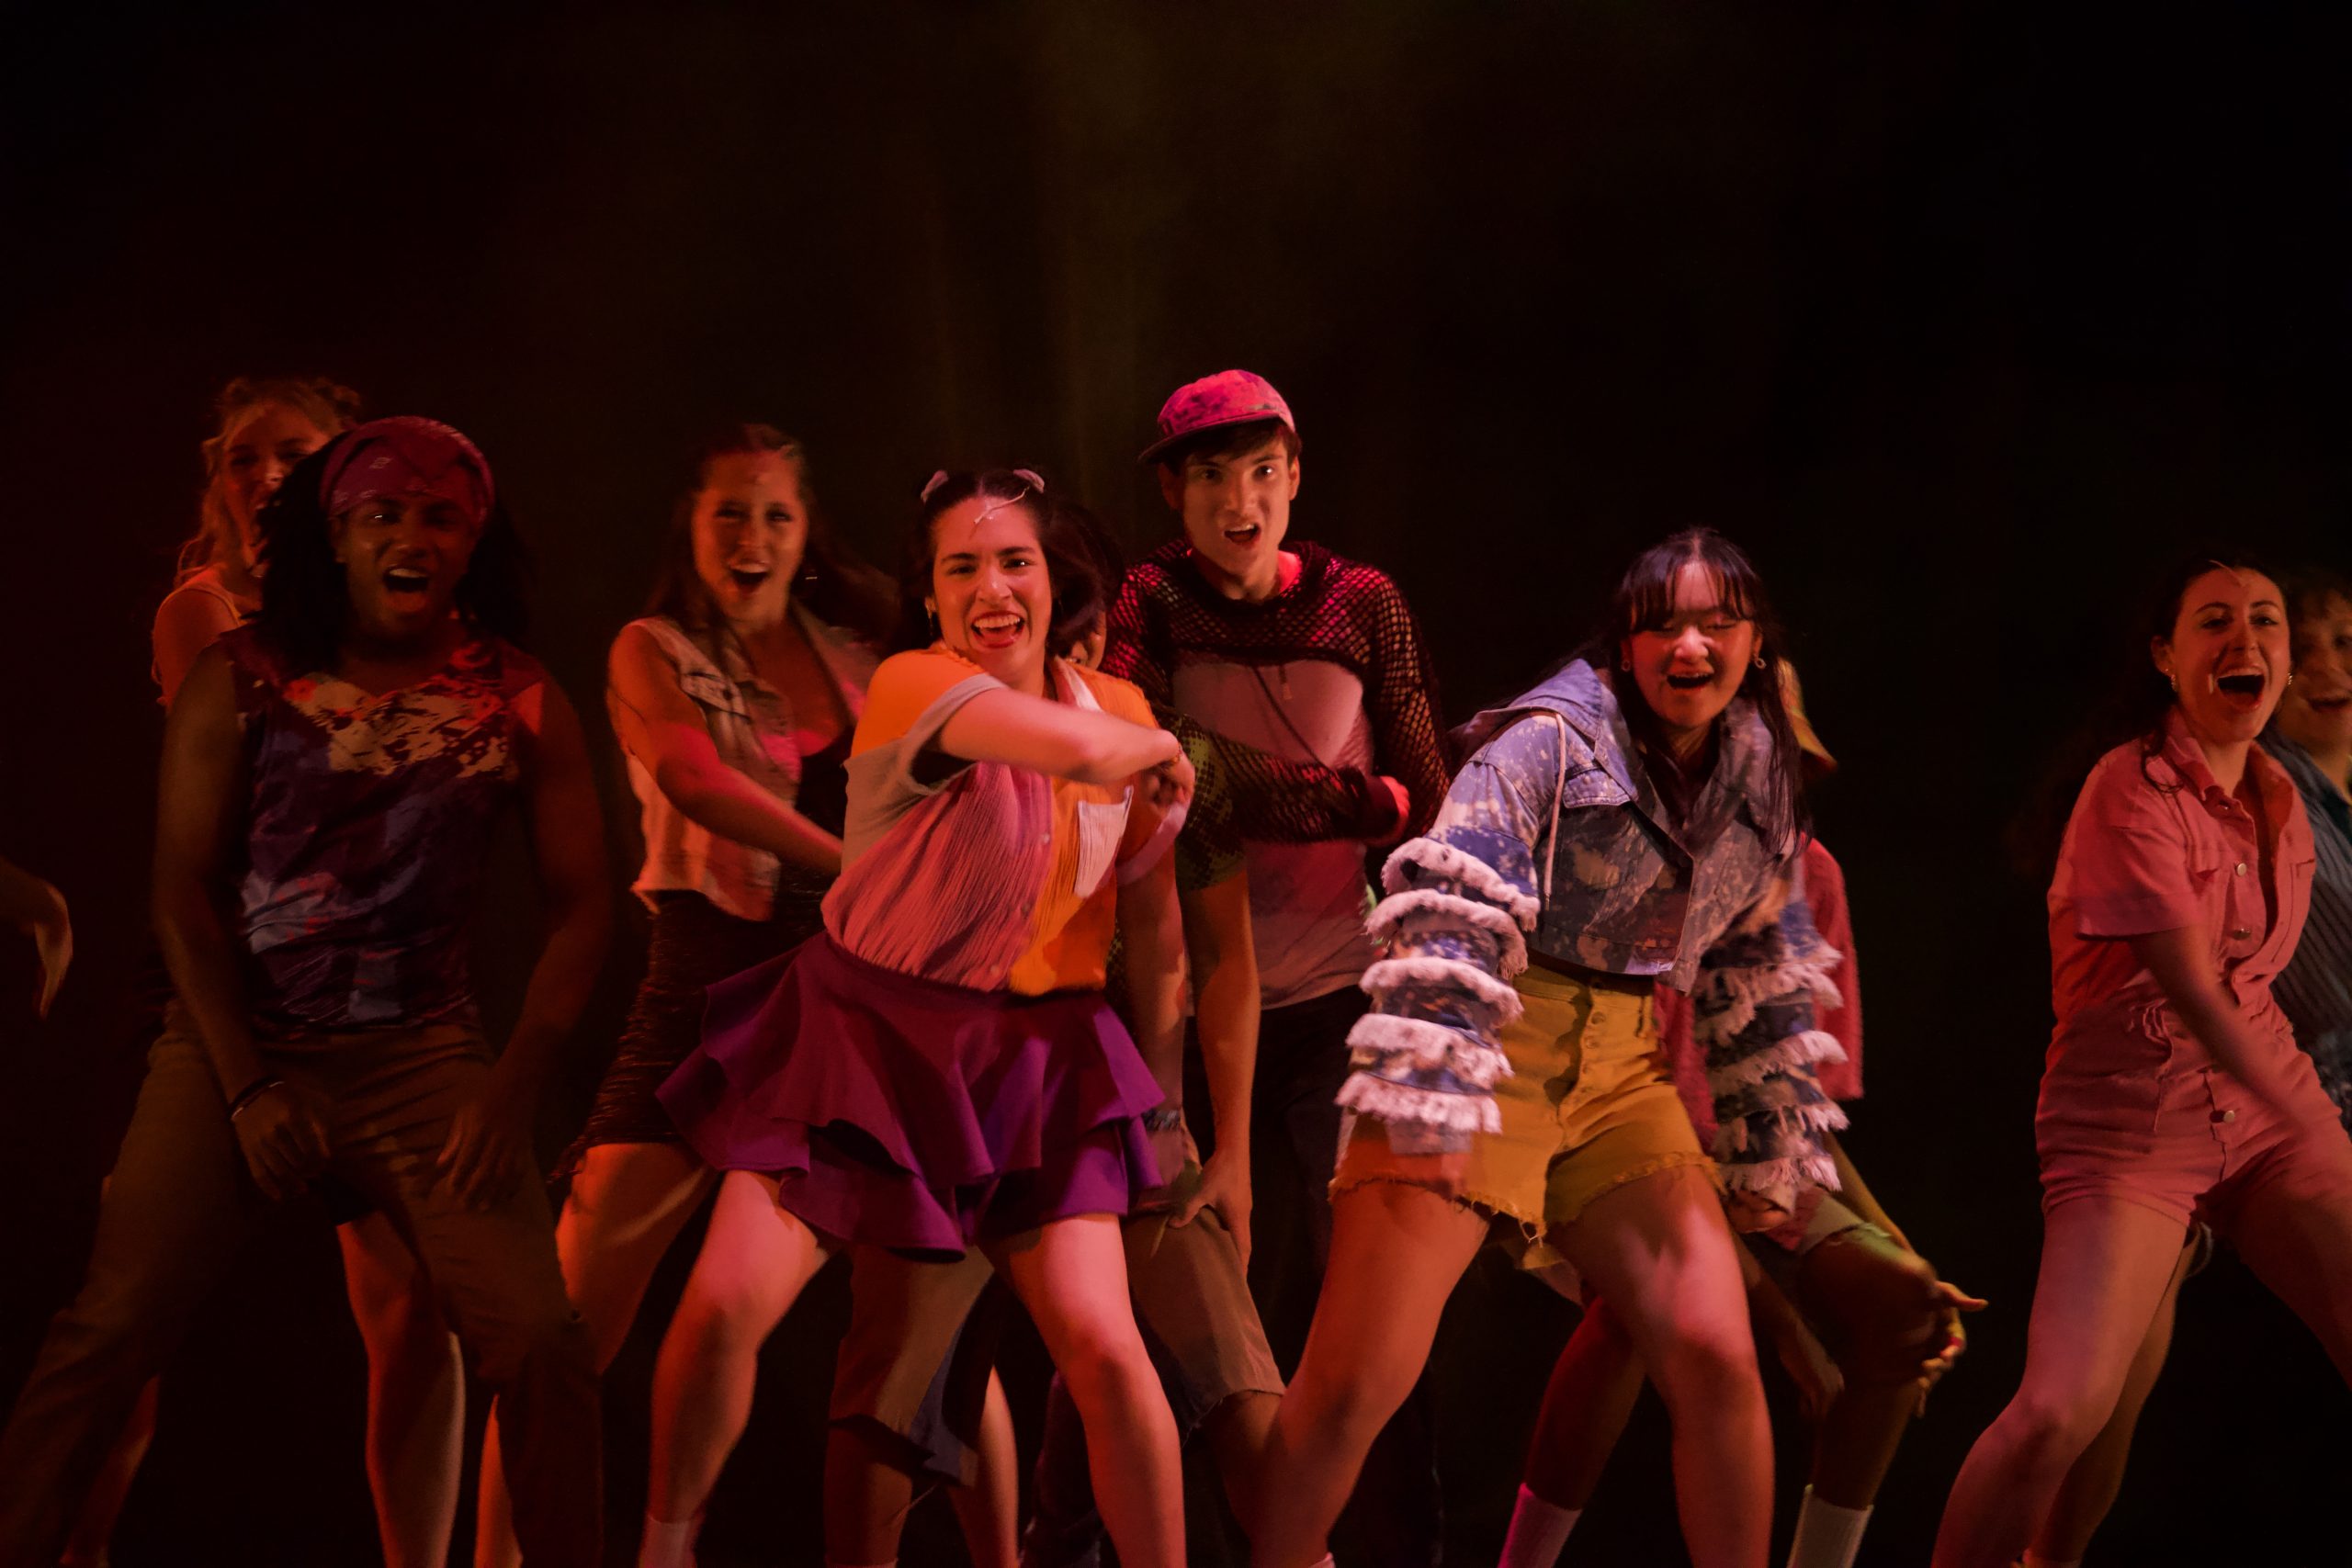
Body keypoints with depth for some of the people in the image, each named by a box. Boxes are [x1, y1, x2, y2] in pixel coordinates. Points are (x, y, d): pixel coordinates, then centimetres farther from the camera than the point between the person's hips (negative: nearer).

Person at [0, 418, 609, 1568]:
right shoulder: (238, 682, 0)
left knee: (536, 1337, -13)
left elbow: (579, 904, 3)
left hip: (421, 1056, 1)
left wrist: (512, 1085, -7)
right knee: (108, 1332, -10)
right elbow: (182, 891, -2)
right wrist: (247, 1087, -9)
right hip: (235, 1042, 0)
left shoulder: (519, 705, 2)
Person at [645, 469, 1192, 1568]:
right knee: (723, 1305, -13)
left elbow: (1150, 912, 12)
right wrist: (1160, 748, -11)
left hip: (1030, 1058, 3)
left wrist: (1162, 1090, 13)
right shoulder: (914, 684, -15)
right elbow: (1079, 750, -32)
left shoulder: (1120, 708, 3)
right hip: (865, 1035, -3)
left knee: (1102, 1346, -11)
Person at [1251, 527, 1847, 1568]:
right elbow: (1452, 918, -18)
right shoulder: (1553, 738, -10)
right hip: (1487, 1055, -5)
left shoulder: (1759, 778, 10)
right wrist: (1430, 1099, -26)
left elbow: (1761, 978, 21)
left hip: (1624, 1074, 5)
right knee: (1354, 1382, -10)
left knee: (1717, 1358, -8)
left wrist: (1770, 1150, 23)